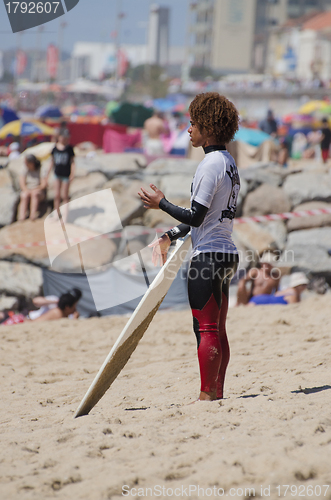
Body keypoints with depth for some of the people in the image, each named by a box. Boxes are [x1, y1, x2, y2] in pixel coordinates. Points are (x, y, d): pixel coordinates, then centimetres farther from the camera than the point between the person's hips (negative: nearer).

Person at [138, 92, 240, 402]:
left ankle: (206, 396, -5)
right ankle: (217, 393, 16)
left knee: (206, 329, -6)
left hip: (208, 255, -10)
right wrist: (170, 237, 22)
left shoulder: (211, 164, -15)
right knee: (217, 330, 12)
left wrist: (161, 203, -5)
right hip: (226, 253, 10)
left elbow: (195, 217, -17)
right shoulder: (229, 162, 15)